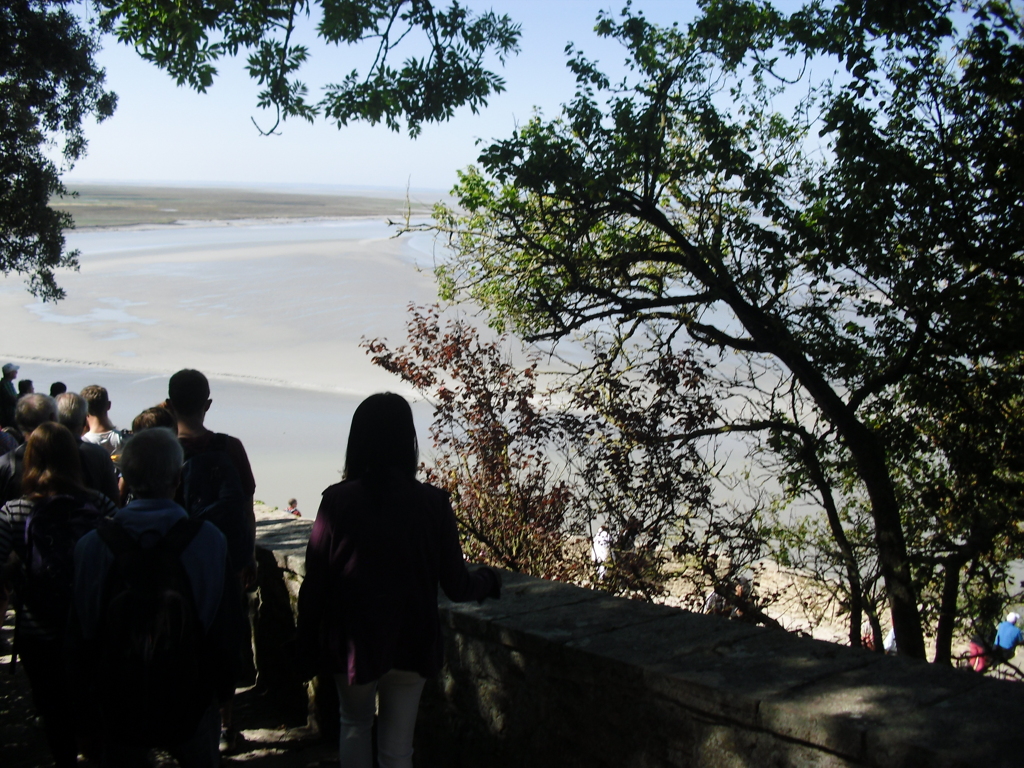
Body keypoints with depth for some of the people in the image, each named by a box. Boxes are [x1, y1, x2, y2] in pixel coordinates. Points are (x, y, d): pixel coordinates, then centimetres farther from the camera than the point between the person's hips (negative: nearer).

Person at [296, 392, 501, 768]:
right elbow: (457, 587, -8)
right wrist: (489, 580, 14)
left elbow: (314, 582, -9)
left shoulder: (338, 501, -13)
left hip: (353, 641, 0)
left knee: (354, 725, 25)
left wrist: (306, 647, 5)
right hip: (411, 644, 0)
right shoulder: (432, 503, -12)